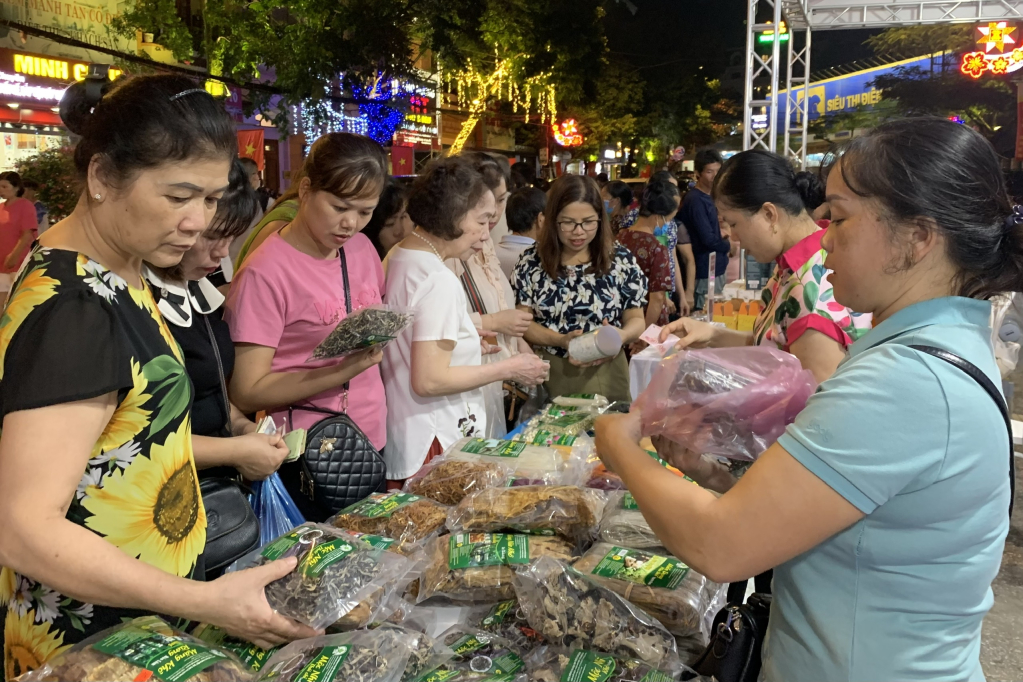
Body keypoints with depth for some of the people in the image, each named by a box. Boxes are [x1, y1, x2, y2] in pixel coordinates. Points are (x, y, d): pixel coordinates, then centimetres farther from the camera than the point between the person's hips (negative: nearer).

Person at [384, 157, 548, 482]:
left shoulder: (397, 259, 8)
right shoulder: (439, 280, -19)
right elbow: (429, 380, -23)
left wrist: (464, 344, 18)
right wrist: (508, 369, -15)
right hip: (434, 447, -9)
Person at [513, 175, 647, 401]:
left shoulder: (621, 260, -3)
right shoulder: (532, 261, -3)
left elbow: (636, 320, 3)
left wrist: (620, 336, -20)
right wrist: (561, 340, -19)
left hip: (605, 375, 1)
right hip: (548, 374, 0)